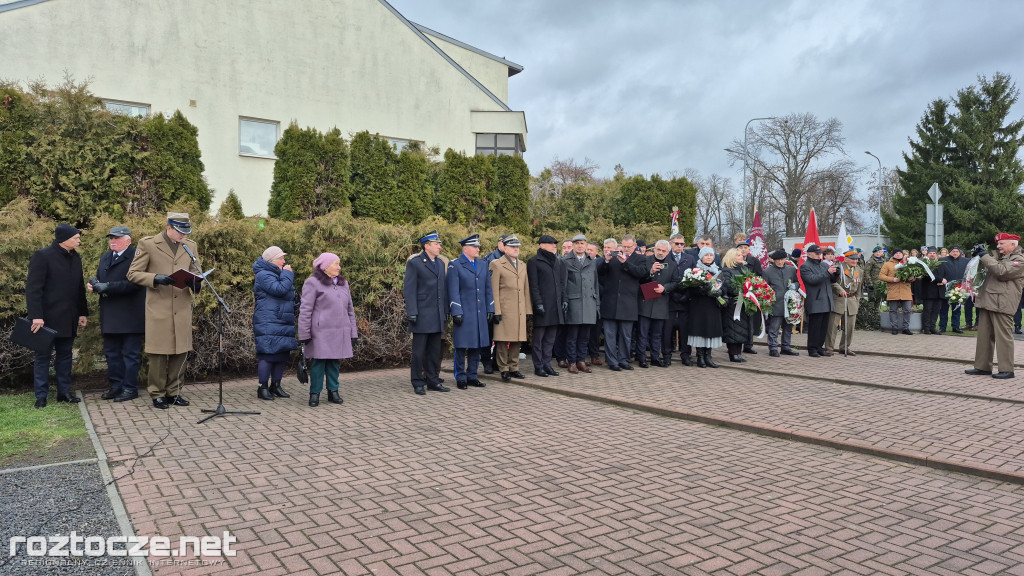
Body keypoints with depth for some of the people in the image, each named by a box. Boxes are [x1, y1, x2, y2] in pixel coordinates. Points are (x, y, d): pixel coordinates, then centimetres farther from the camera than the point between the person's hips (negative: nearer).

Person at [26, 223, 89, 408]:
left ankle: (64, 392, 16)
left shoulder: (75, 258, 11)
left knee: (65, 355, 10)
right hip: (47, 317, -6)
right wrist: (36, 315, -20)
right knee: (43, 356, 2)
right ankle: (41, 396, 8)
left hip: (68, 319, 6)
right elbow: (33, 287, -13)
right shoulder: (42, 256, -9)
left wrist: (83, 312, 12)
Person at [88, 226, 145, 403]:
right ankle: (116, 386, 23)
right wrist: (93, 284, -3)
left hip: (130, 316, -8)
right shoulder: (105, 257, 18)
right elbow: (99, 279, 19)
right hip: (110, 316, 8)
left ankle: (130, 388, 8)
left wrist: (108, 287, -20)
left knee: (131, 353, 1)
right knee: (111, 353, 13)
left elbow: (133, 282, -20)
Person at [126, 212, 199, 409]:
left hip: (183, 309, 4)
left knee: (180, 352, 8)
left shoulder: (191, 246, 12)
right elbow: (133, 274, -1)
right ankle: (158, 394, 13)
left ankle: (174, 391, 20)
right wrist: (156, 279, -17)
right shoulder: (148, 244, -1)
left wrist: (195, 283, -4)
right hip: (158, 309, -4)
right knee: (159, 353, 1)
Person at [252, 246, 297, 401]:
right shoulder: (263, 275, -10)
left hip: (284, 323, 9)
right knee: (267, 355, -7)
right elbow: (280, 289, -23)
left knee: (282, 355, 10)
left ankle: (276, 385, 20)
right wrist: (287, 274, -11)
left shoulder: (278, 274, 21)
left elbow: (290, 295, 26)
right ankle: (263, 388, 2)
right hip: (268, 324, -9)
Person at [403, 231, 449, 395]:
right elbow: (409, 289, -9)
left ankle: (433, 381, 20)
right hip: (422, 315, -6)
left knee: (435, 351, 11)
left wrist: (446, 311, 12)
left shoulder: (441, 263, 14)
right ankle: (418, 383, 9)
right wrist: (412, 313, -15)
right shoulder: (414, 263, -5)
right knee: (419, 351, 1)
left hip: (437, 316, 6)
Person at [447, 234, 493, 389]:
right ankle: (461, 378, 9)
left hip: (480, 313, 6)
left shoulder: (483, 265, 15)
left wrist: (490, 309, 10)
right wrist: (456, 312, -14)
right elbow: (453, 292, -8)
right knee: (461, 347, -1)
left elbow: (487, 289, 16)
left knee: (477, 345, 9)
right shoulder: (454, 265, -3)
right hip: (463, 313, -5)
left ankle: (472, 376, 19)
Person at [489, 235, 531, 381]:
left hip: (520, 311, 6)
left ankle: (514, 368, 18)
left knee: (517, 340, 8)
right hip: (504, 309, -6)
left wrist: (528, 309, 12)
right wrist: (496, 311, -12)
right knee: (503, 340, -3)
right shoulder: (497, 264, -1)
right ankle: (504, 369, 6)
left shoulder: (522, 265, 19)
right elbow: (494, 290, -6)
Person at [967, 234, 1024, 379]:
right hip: (987, 302, 8)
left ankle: (1006, 369, 1)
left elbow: (1001, 271, -20)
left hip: (1002, 304, -8)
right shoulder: (999, 257, 21)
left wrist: (985, 256, -14)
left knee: (1003, 336, -5)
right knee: (984, 335, 10)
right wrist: (976, 255, 11)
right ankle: (982, 367, 16)